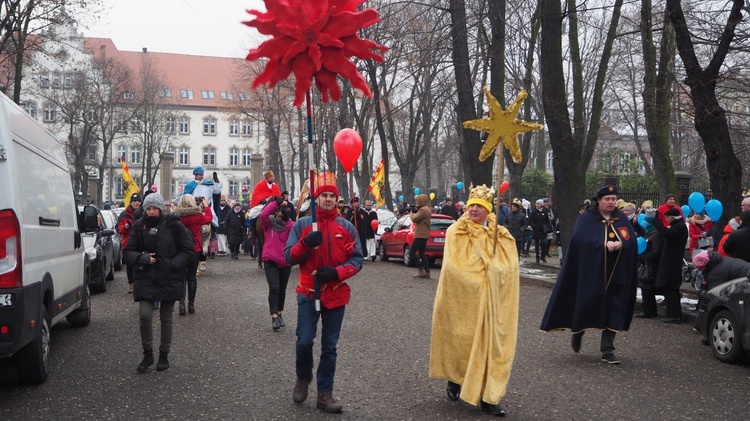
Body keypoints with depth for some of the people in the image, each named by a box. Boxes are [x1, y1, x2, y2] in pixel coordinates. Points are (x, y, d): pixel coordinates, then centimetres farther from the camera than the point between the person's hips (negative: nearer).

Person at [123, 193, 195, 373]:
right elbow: (128, 252, 8)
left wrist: (173, 264, -14)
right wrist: (143, 258, -12)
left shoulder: (174, 225, -3)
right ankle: (148, 354, 6)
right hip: (146, 278, 1)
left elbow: (189, 251, 0)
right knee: (145, 315, -12)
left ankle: (164, 355, 24)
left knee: (166, 318, 8)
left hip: (169, 279, -1)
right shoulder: (140, 226, 5)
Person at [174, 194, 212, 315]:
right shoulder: (197, 216, -11)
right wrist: (206, 206, 22)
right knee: (192, 277, 10)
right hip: (195, 250, 0)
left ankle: (181, 304, -5)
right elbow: (209, 218, 8)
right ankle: (191, 305, 14)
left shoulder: (177, 217, -11)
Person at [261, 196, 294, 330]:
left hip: (285, 262, 3)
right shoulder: (268, 223, 1)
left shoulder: (289, 224, 4)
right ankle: (274, 317, -15)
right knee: (274, 288, -15)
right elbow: (263, 214, -20)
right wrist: (276, 202, -23)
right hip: (270, 261, -3)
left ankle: (280, 314, 30)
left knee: (282, 289, 14)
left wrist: (287, 218, -23)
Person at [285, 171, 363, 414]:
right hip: (309, 293, -1)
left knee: (329, 346, 6)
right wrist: (305, 243, -21)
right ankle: (303, 377, 22)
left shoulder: (347, 227, 2)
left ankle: (325, 393, 16)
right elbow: (289, 257, -2)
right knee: (304, 341, -8)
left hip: (336, 294, 1)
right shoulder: (302, 224, 0)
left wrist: (336, 272, -17)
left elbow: (357, 259, 0)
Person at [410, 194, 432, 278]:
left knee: (412, 252, -8)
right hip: (424, 234, 11)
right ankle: (427, 272, 9)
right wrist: (415, 212, 6)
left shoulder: (423, 210, -16)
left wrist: (412, 213, 1)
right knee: (422, 253, 12)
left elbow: (414, 219, -18)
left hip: (421, 235, -11)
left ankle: (421, 270, -11)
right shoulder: (427, 209, 18)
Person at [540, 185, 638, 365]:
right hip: (590, 273, -3)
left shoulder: (622, 220, 10)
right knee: (587, 305, 1)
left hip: (616, 275, 3)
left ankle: (607, 350, 6)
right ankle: (578, 332, 31)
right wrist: (605, 244, -23)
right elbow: (580, 239, -16)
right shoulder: (586, 218, -2)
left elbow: (632, 240, 0)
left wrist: (620, 244, -22)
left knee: (612, 311, 1)